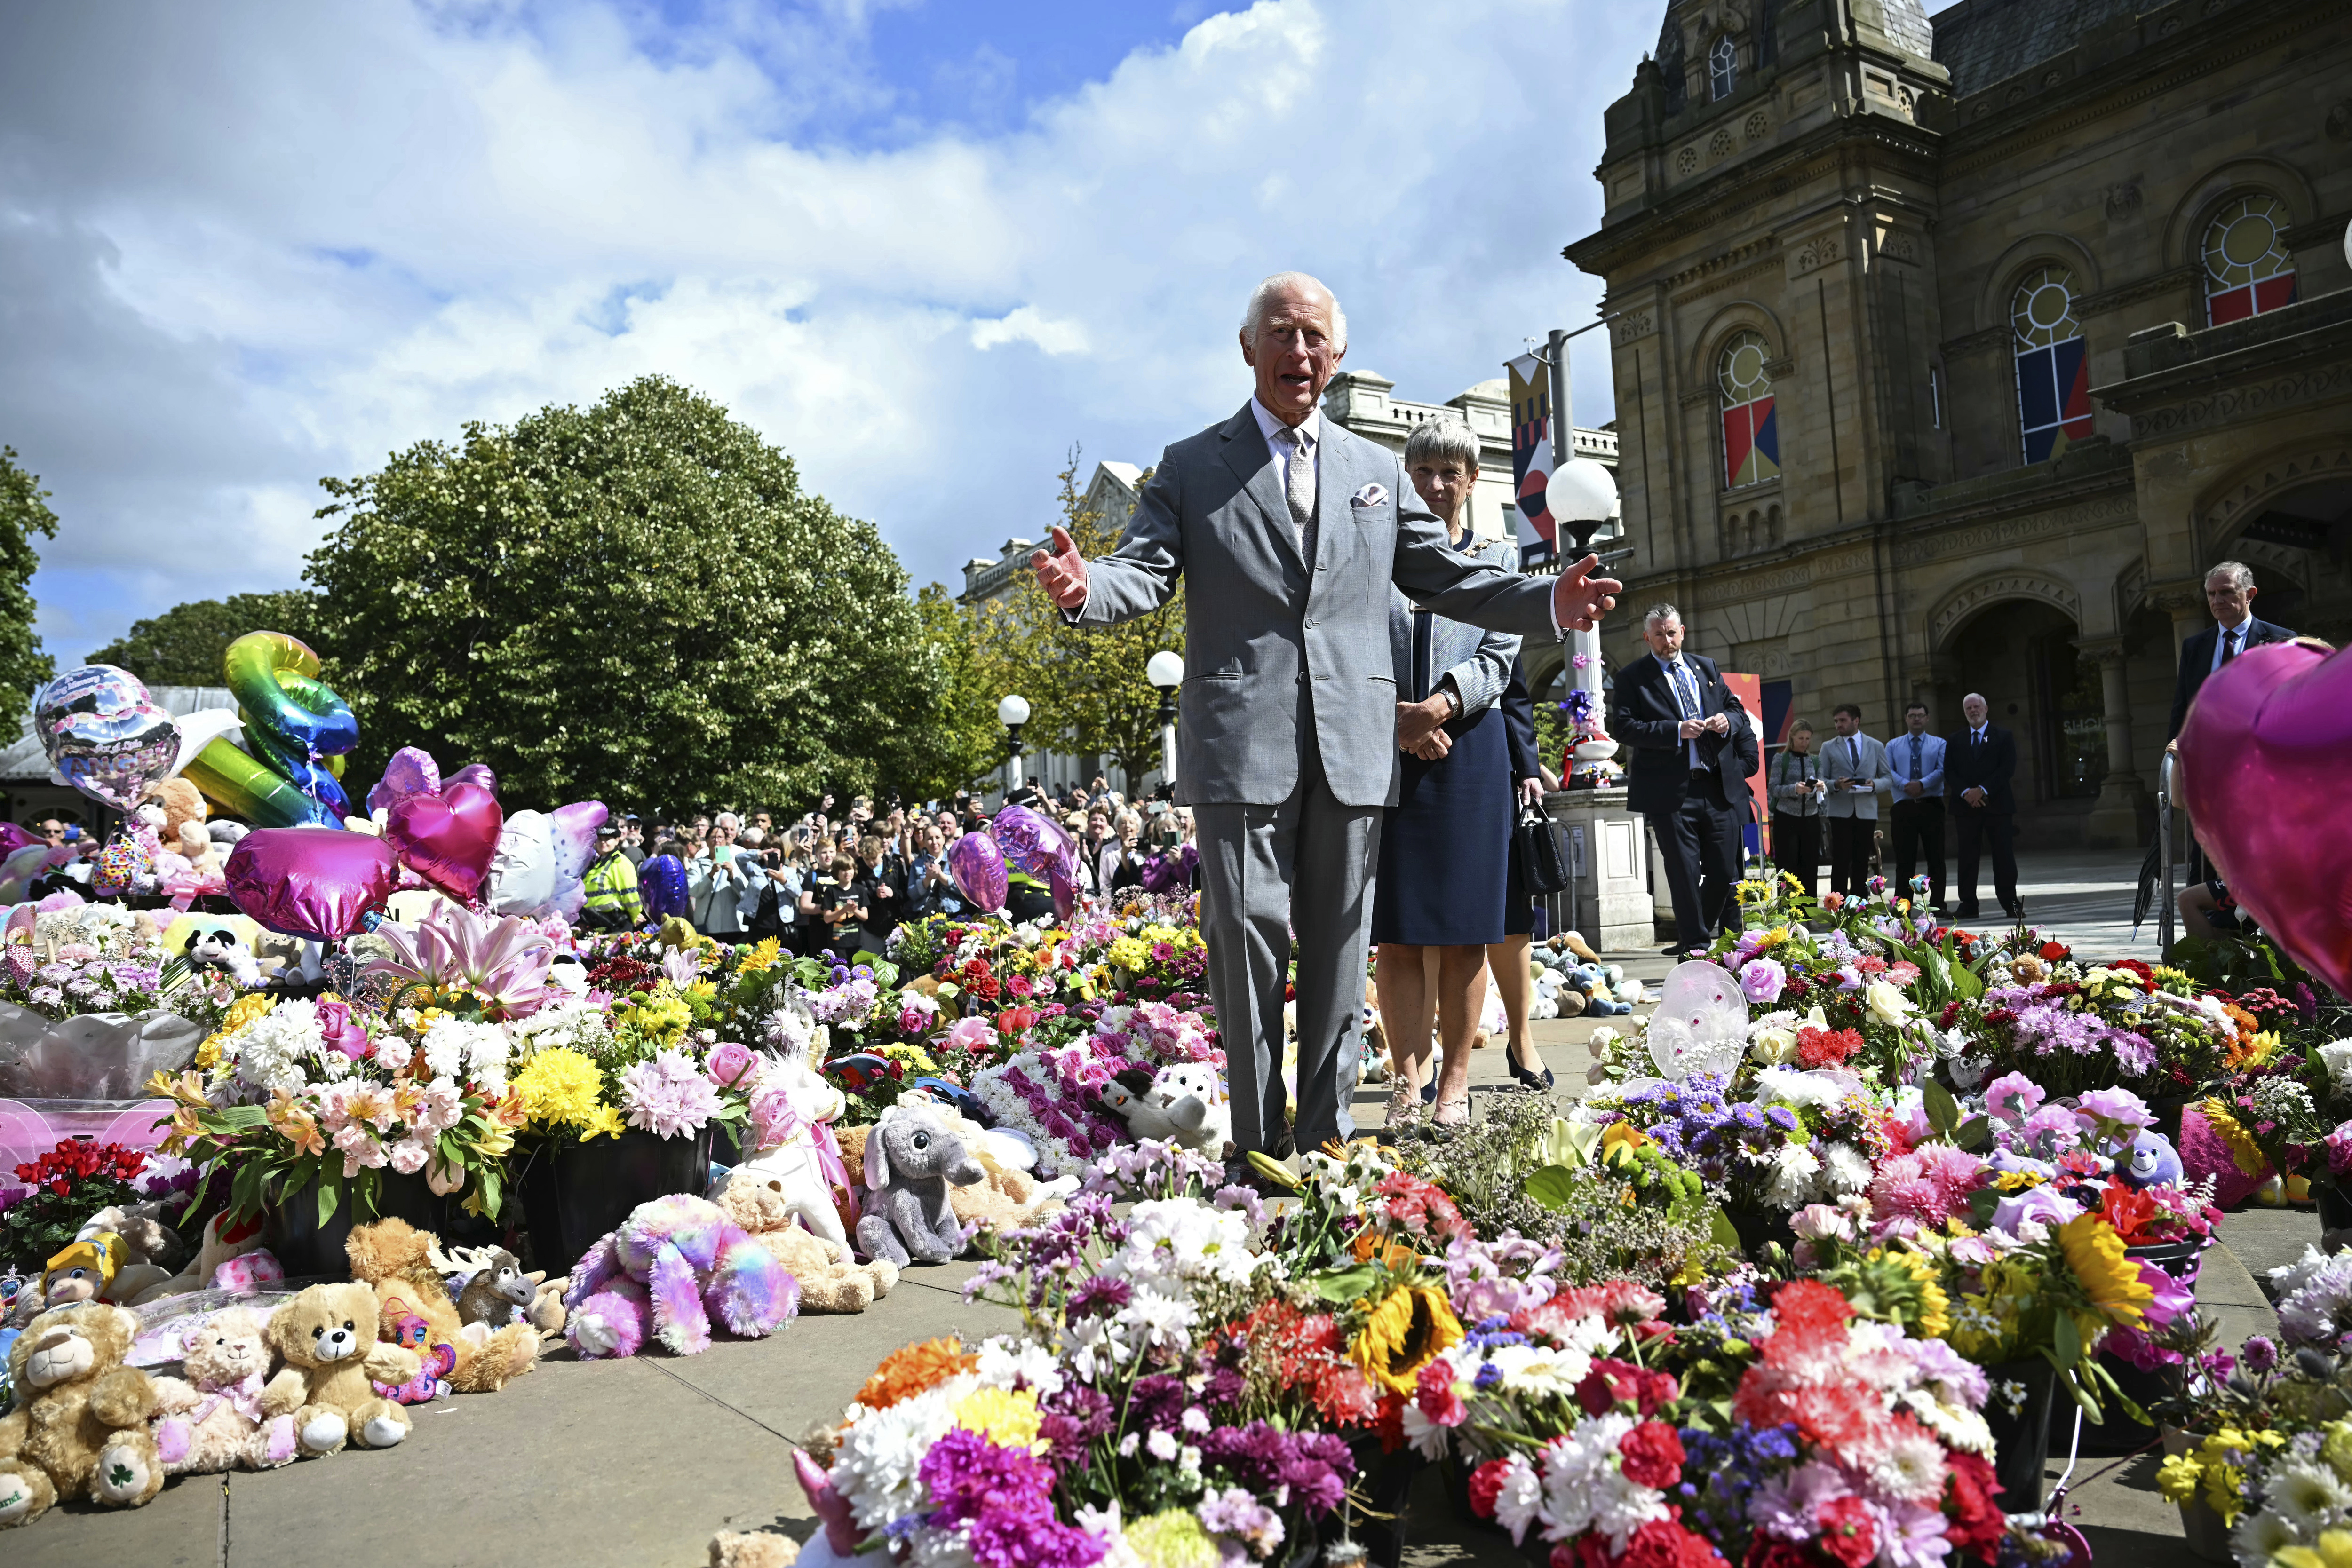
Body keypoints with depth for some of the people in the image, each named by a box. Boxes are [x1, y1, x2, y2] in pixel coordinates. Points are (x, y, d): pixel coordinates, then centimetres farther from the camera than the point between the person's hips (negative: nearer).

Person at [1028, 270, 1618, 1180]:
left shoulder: (1378, 470, 18)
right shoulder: (1191, 468, 10)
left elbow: (1446, 580, 16)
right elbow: (1144, 575, -1)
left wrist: (1550, 602, 1)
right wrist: (1085, 588, -24)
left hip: (1354, 747, 3)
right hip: (1242, 742, -3)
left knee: (1339, 949, 7)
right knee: (1248, 943, -1)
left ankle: (1326, 1141, 18)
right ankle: (1257, 1150, 11)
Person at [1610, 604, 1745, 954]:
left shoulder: (1706, 667, 17)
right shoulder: (1632, 677, 1)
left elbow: (1734, 707, 22)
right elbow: (1623, 728, -10)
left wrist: (1726, 721, -2)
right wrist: (1676, 731, -18)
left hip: (1718, 787, 5)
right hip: (1670, 792, -5)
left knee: (1726, 873, 7)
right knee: (1685, 876, -1)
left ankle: (1695, 937, 26)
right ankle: (1695, 944, 11)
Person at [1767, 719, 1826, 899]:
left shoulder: (1816, 761, 12)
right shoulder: (1781, 760, 1)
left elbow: (1824, 791, 8)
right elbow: (1772, 788, -6)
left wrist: (1822, 788, -15)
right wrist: (1794, 789, -22)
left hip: (1811, 819, 4)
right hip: (1786, 819, -3)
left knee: (1810, 868, 4)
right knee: (1788, 867, -3)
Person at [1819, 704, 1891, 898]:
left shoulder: (1876, 747, 12)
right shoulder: (1829, 748, 8)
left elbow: (1888, 779, 11)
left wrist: (1875, 784, -10)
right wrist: (1836, 785, -16)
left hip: (1866, 811, 2)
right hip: (1840, 811, -2)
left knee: (1861, 863, 4)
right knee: (1841, 862, -6)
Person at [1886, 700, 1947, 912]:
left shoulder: (1939, 744, 11)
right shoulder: (1894, 746, 14)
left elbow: (1942, 770, -4)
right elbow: (1888, 771, 2)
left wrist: (1922, 784, -19)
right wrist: (1906, 785, -16)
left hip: (1932, 805, 0)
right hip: (1904, 807, 0)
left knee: (1936, 856, 1)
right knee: (1905, 857, 0)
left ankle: (1938, 904, 7)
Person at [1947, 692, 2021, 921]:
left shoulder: (2003, 737, 5)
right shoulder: (1956, 741, 13)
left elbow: (2008, 769, -5)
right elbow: (1949, 772, 6)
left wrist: (1982, 790, -14)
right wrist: (1965, 792, -11)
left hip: (1997, 805, -2)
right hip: (1966, 806, 2)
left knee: (2004, 856, -1)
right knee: (1967, 857, 3)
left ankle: (2010, 903, 5)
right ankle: (1968, 906, 6)